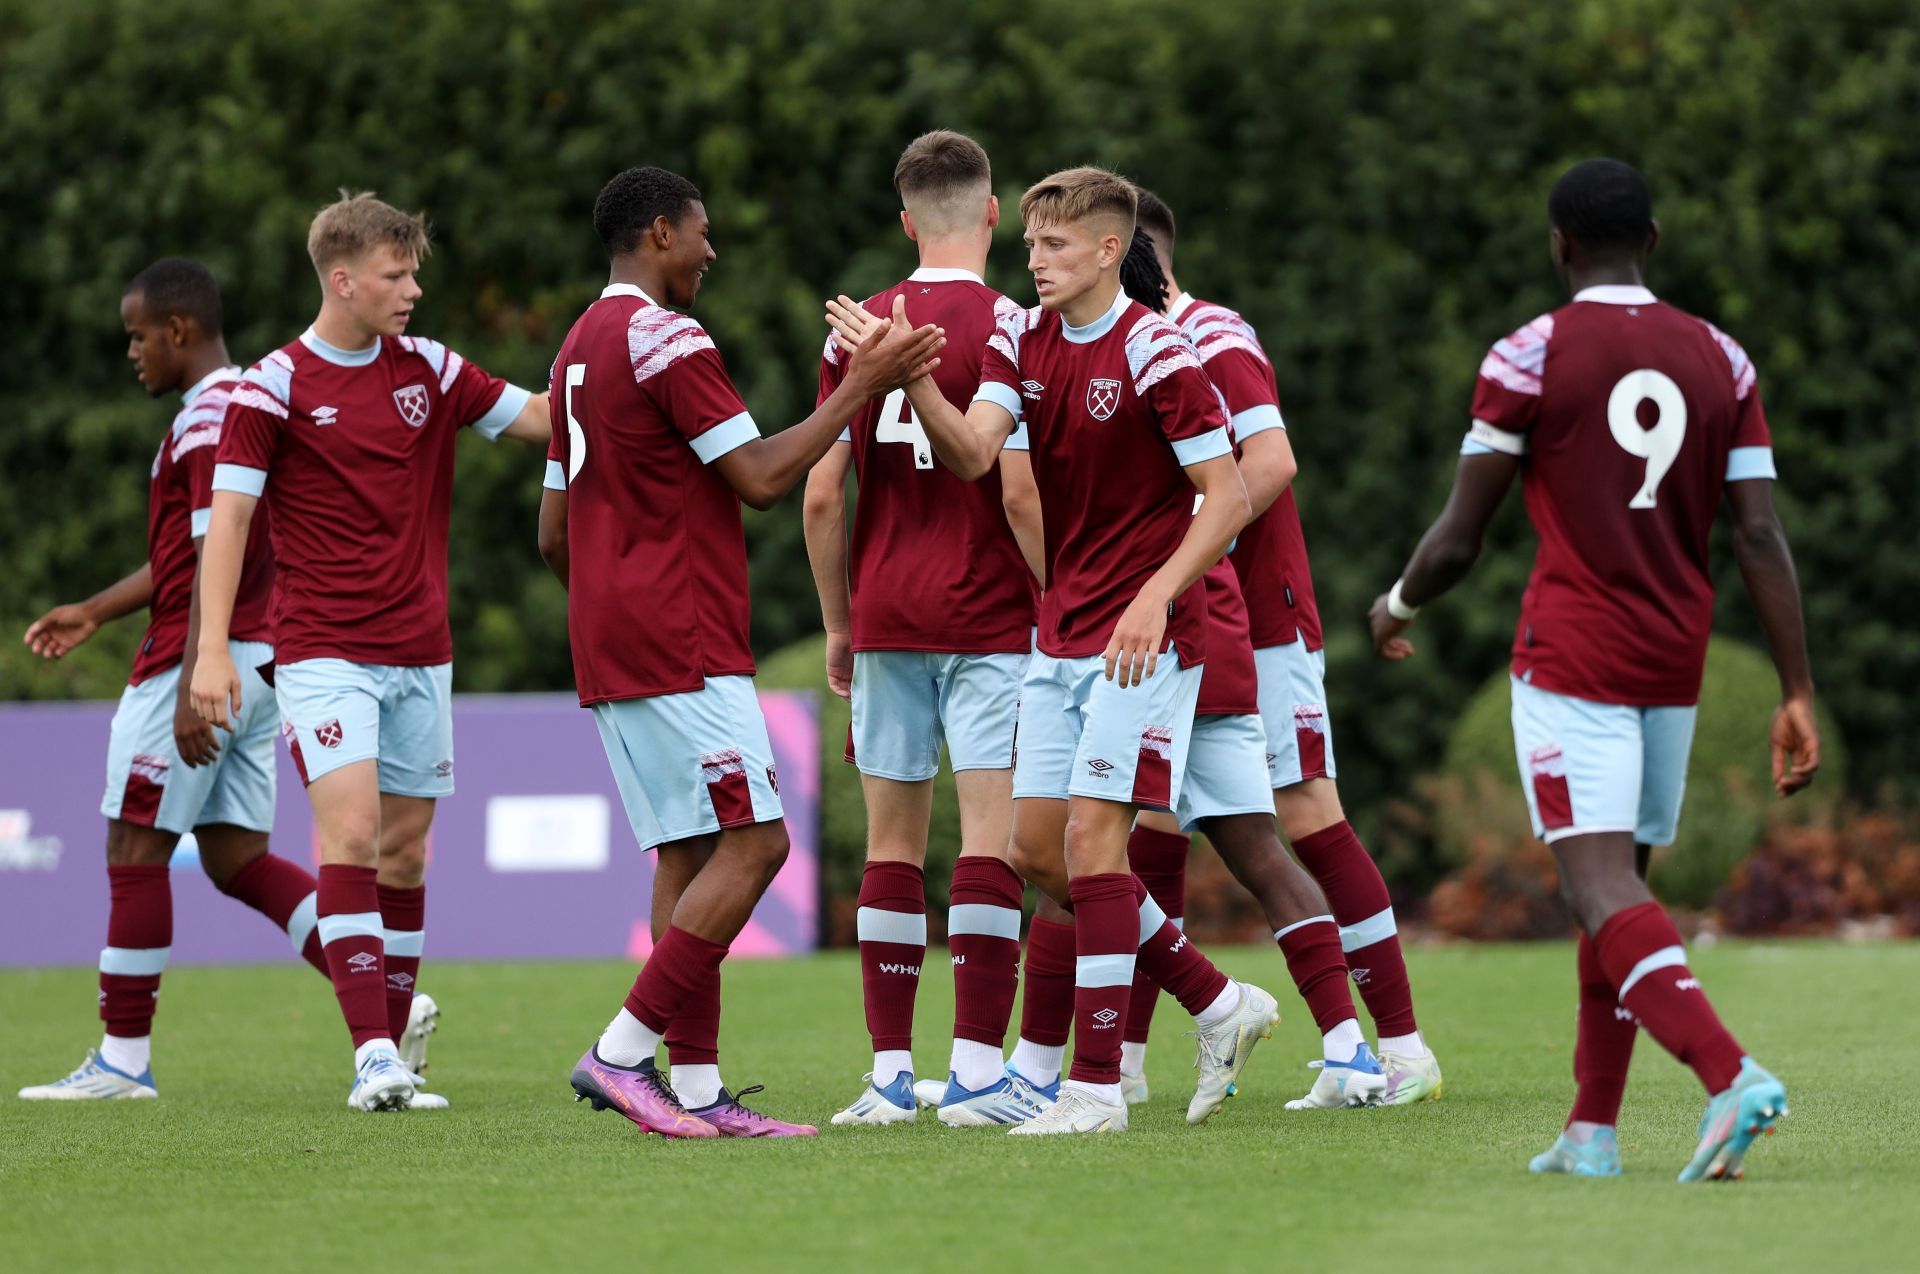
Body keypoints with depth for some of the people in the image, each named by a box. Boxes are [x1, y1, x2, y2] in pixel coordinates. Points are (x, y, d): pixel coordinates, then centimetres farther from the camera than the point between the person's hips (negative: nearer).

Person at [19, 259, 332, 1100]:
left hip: (203, 662, -10)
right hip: (252, 666, 10)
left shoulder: (209, 419, -14)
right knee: (235, 860, 9)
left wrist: (191, 688, -24)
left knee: (135, 850, -3)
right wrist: (94, 613, 27)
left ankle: (124, 1060, 1)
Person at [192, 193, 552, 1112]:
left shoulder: (428, 371, 8)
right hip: (323, 651, -5)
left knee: (405, 848, 7)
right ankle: (374, 1056, -21)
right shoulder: (274, 386, -5)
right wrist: (212, 649, -13)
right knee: (351, 832, -17)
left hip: (419, 654, 5)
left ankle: (395, 1051, 16)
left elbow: (539, 417, 11)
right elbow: (228, 516, -6)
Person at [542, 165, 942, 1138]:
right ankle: (622, 1052, -14)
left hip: (611, 648, 10)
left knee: (689, 854, 8)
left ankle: (698, 1085, 3)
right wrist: (861, 389, -10)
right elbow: (760, 477, -15)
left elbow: (554, 531, 22)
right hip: (681, 649, -10)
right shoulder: (667, 340, -12)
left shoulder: (581, 346, 18)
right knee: (751, 843, -10)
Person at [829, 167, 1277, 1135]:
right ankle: (1219, 1005, 19)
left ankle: (1096, 1085, -9)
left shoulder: (1154, 353, -13)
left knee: (1092, 836, -13)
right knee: (1040, 850, 5)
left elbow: (1228, 496, -13)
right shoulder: (1023, 342, 6)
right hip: (1060, 631, 8)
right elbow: (971, 453, -9)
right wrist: (911, 375, -25)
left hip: (1142, 636, -8)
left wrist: (1156, 595, -25)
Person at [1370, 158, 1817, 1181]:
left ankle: (1729, 1074, -34)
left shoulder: (1529, 358, -6)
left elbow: (1457, 539, -3)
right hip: (1674, 665, 6)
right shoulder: (1720, 360, 6)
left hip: (1571, 663, -5)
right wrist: (1797, 694, 2)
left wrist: (1396, 609, 18)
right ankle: (1593, 1128, 16)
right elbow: (1761, 539, 1)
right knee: (1616, 882, 17)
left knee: (1601, 886, -14)